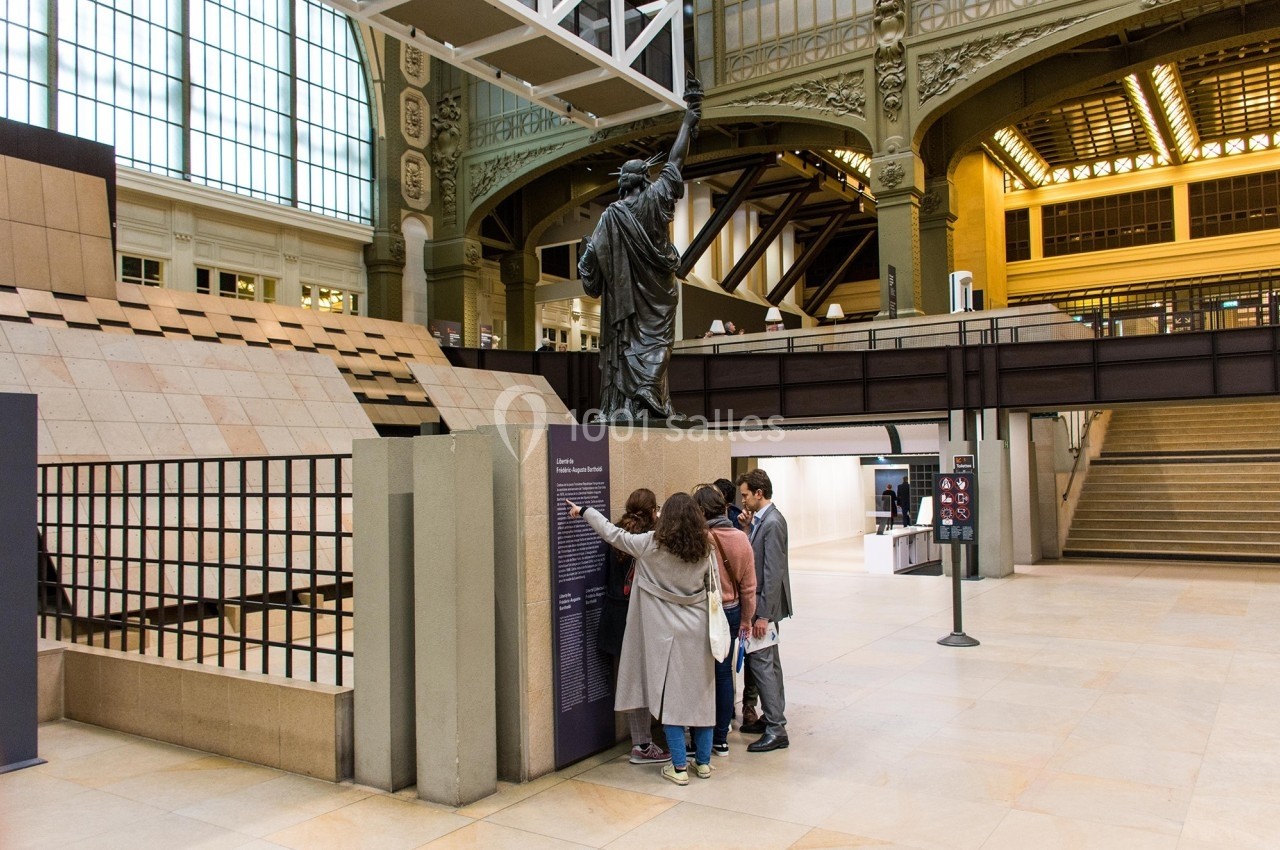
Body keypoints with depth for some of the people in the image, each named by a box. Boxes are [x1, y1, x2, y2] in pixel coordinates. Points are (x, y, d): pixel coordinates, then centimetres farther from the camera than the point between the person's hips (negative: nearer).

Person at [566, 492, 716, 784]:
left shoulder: (651, 544, -11)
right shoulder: (704, 549, -3)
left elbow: (613, 534, 0)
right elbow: (710, 583, 10)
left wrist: (583, 511, 12)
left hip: (666, 633, -3)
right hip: (697, 631, 3)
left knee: (670, 697, 4)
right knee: (700, 695, 11)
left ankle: (679, 767, 8)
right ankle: (704, 762, 21)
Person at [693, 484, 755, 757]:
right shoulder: (740, 538, -4)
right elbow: (748, 585, 3)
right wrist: (746, 618, 14)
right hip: (731, 612, 4)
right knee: (724, 674, 13)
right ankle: (721, 739, 22)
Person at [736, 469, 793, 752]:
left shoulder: (773, 522, -19)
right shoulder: (762, 519, 9)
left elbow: (773, 572, -22)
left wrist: (763, 615, -22)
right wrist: (749, 526, 1)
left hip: (766, 604, -10)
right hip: (762, 603, 10)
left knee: (761, 663, -7)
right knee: (768, 662, 17)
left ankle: (776, 730, 0)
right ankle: (773, 718, 29)